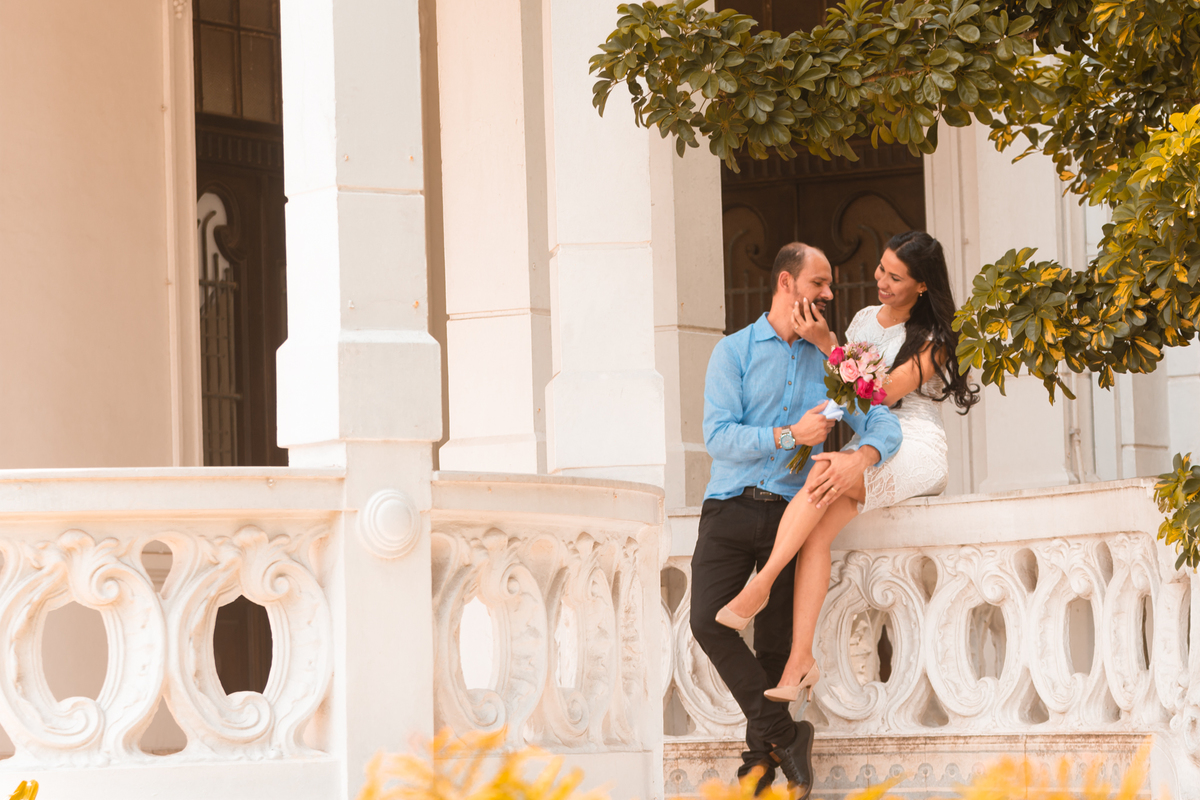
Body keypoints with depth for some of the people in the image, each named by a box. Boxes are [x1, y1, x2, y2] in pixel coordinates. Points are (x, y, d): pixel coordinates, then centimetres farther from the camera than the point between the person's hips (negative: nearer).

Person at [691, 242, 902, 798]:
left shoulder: (830, 361, 12)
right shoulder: (734, 351, 3)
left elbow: (883, 423, 2)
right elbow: (719, 435, -9)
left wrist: (862, 456, -20)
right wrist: (791, 436, -16)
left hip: (790, 513, 2)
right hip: (731, 507, -2)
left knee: (775, 643, 0)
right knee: (707, 621, -17)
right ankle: (785, 736, -7)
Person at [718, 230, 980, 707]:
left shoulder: (933, 338, -3)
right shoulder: (864, 320, 16)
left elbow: (885, 394, -14)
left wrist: (825, 344, -17)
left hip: (915, 449, -5)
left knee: (823, 473, -33)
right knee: (816, 532, -23)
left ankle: (761, 584, -30)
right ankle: (800, 660, -31)